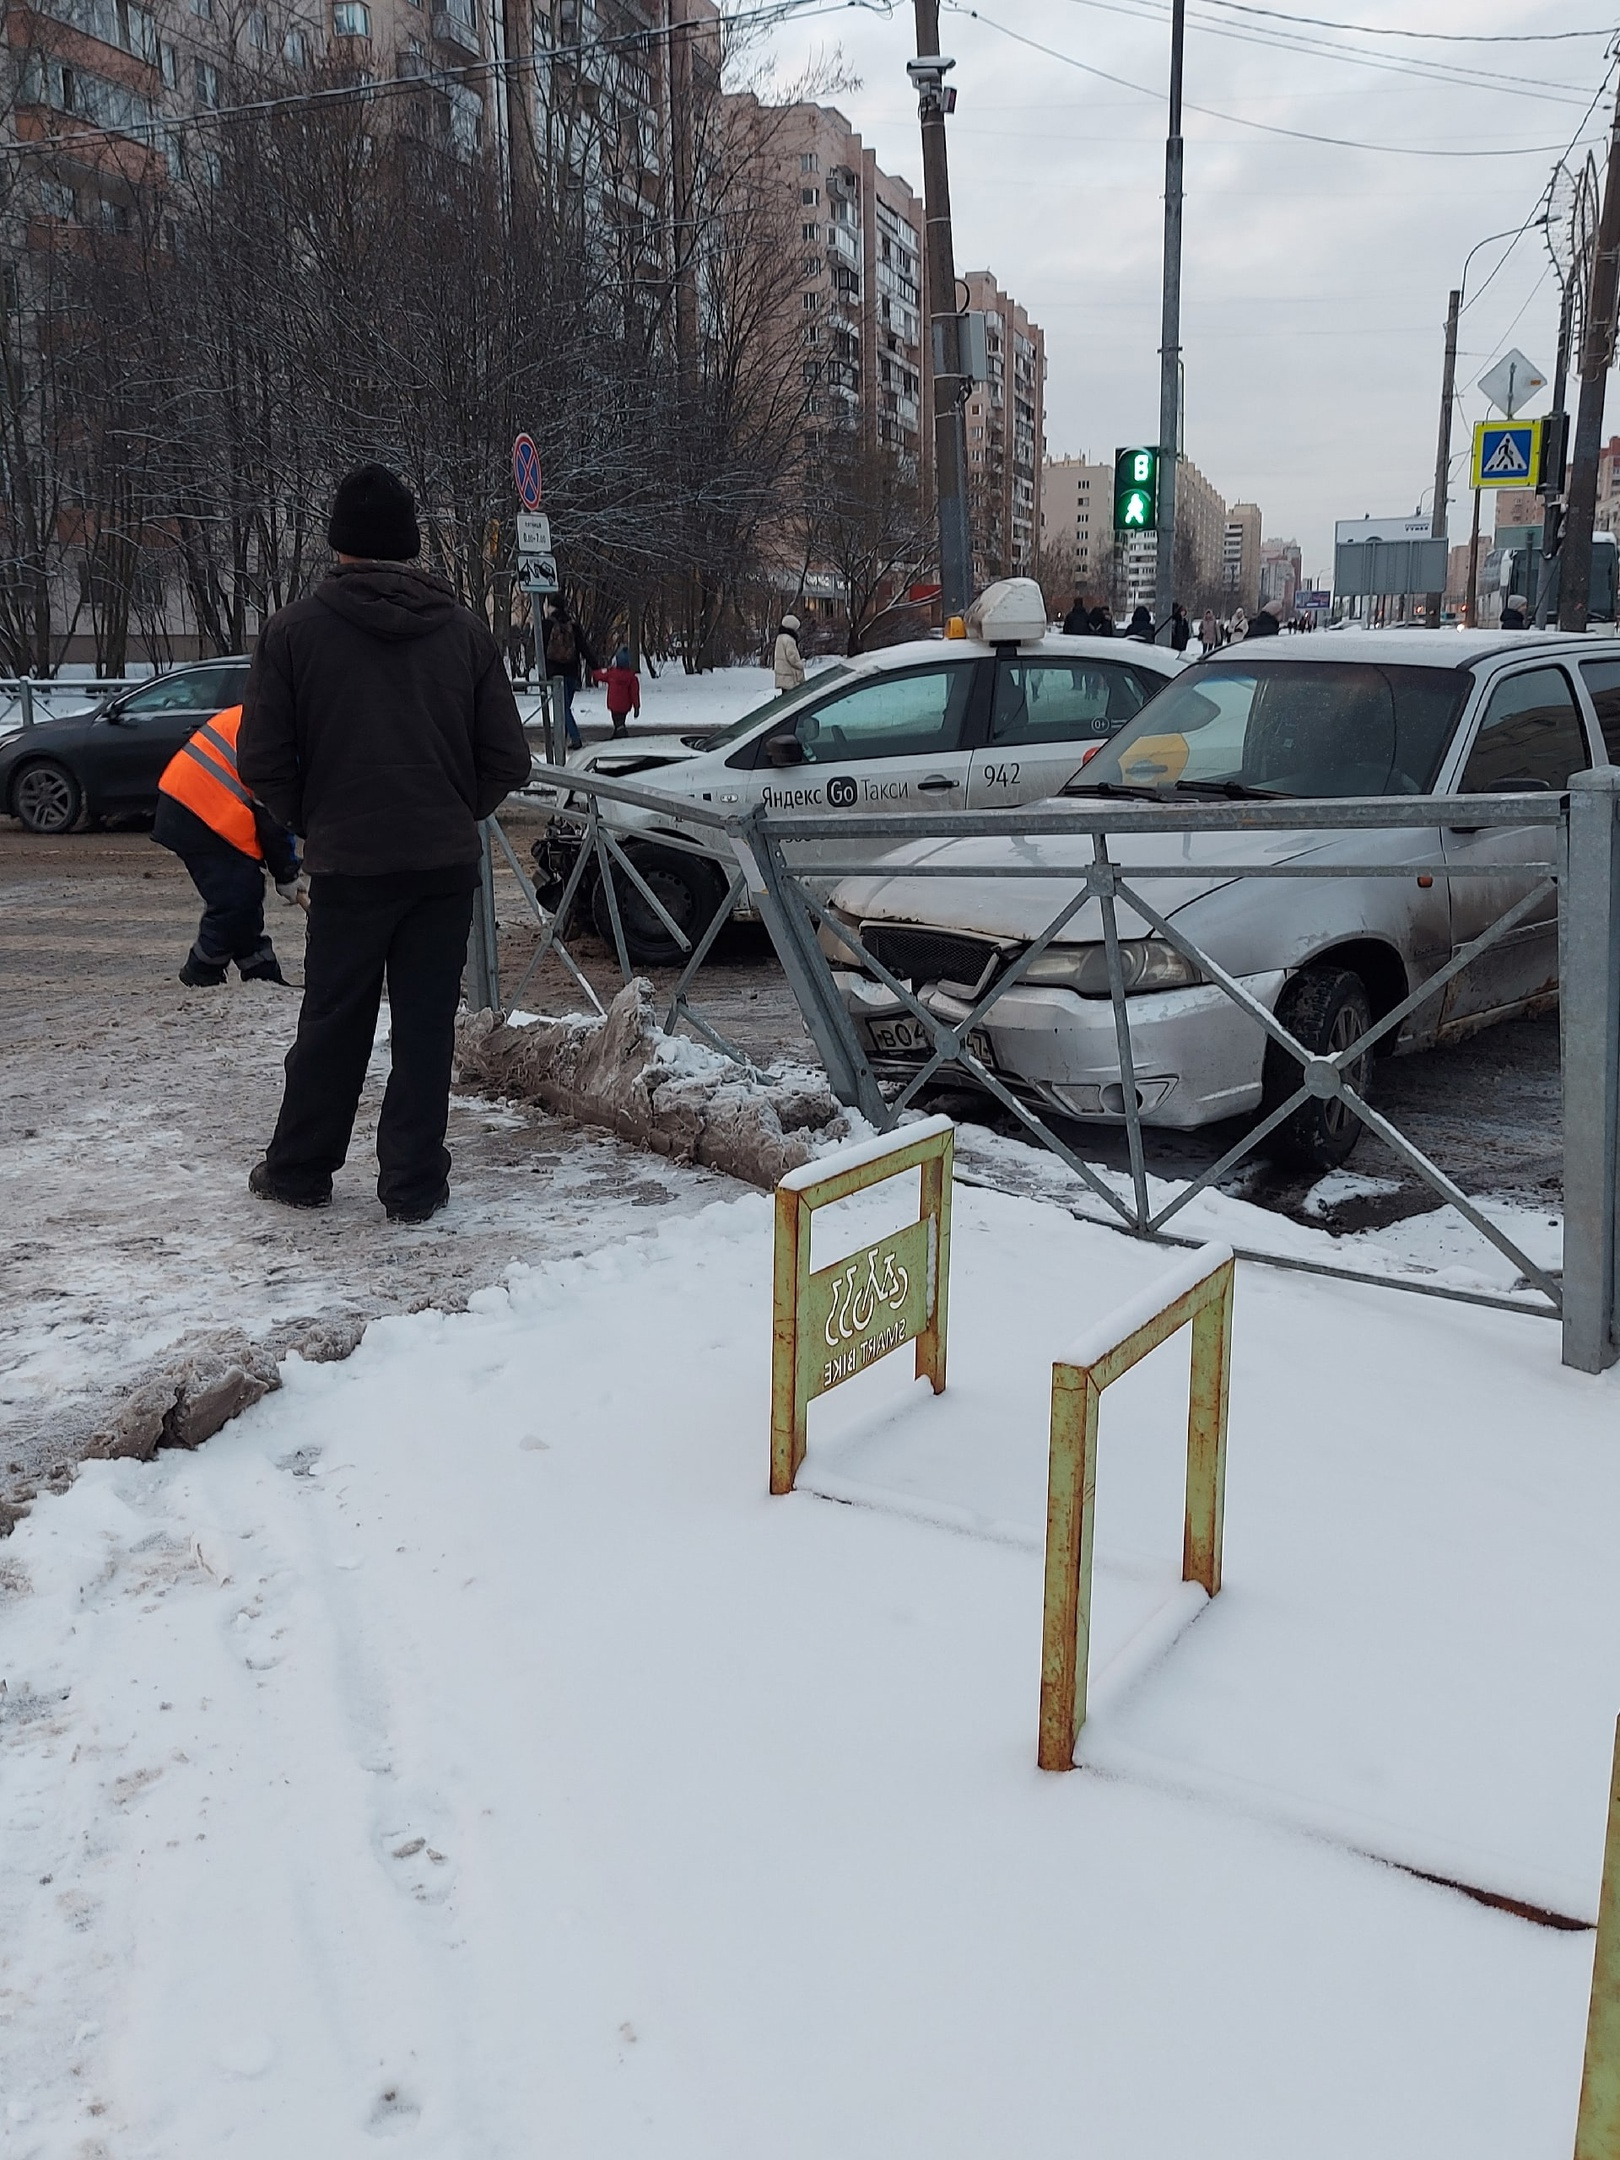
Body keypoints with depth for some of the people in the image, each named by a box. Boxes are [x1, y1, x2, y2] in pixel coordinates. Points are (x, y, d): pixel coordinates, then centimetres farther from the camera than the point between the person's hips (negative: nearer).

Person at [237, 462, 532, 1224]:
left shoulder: (295, 630, -4)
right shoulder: (465, 630, 2)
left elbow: (262, 762, -4)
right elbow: (507, 760, 2)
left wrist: (313, 823, 11)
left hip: (349, 862, -1)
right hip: (447, 862, 1)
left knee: (333, 1023, 11)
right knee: (426, 1024, 8)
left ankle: (299, 1169, 24)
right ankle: (414, 1183, 11)